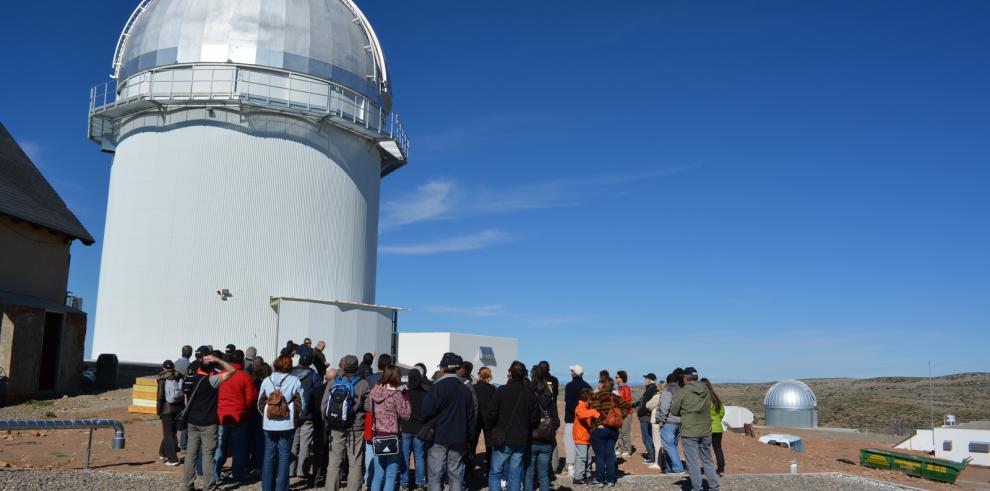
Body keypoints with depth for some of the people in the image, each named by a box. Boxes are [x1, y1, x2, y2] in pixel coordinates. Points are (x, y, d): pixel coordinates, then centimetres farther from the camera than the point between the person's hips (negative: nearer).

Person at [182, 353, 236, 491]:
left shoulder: (190, 380, 3)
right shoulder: (210, 380, -16)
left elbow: (186, 401, 11)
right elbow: (231, 371, -20)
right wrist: (217, 359, -18)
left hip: (192, 421, 6)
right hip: (207, 423, -6)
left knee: (191, 453, 10)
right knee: (208, 454, 0)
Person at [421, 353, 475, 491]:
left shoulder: (437, 387, -9)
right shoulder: (466, 390, 6)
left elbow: (426, 411, -14)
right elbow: (471, 416, 10)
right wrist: (468, 438, 17)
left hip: (439, 438, -4)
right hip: (459, 440, 4)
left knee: (435, 476, 0)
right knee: (456, 476, 11)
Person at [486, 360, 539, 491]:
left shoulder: (502, 391, -11)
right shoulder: (530, 393, 1)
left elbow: (490, 415, -12)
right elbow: (535, 418, 2)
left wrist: (494, 428, 6)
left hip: (502, 440, -3)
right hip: (521, 441, 4)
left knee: (495, 474, 5)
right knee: (515, 475, 10)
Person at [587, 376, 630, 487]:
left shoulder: (596, 397, -11)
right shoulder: (615, 397, 5)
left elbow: (595, 412, -21)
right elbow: (626, 406, 4)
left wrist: (598, 423, -8)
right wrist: (620, 418, 6)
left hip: (599, 429, -5)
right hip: (613, 430, 5)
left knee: (600, 456, 2)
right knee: (610, 455, 11)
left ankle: (599, 480, 7)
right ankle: (610, 480, 15)